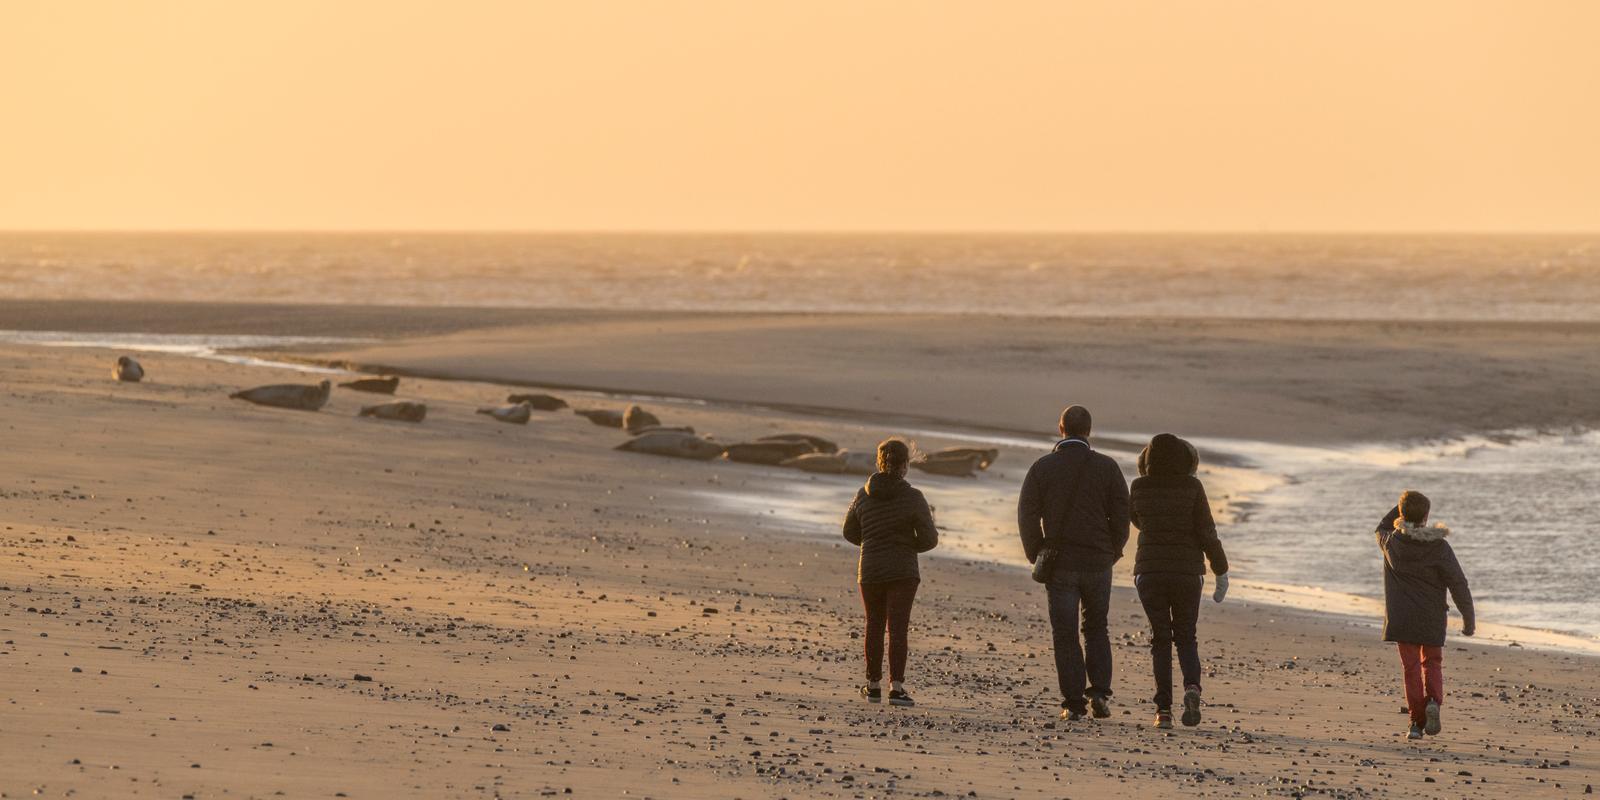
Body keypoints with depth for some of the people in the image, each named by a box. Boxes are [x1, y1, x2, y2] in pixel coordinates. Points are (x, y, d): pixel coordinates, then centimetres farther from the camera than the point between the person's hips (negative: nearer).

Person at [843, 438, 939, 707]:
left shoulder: (863, 495, -1)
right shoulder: (913, 498, -11)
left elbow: (850, 533, 9)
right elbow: (929, 539, -9)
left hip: (870, 571, 3)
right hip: (903, 572, -3)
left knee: (874, 626, 14)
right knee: (898, 627, -4)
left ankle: (873, 685, 18)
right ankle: (896, 687, -12)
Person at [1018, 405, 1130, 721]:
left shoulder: (1042, 468, -3)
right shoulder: (1107, 467, -2)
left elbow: (1027, 515, -4)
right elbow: (1122, 514, -2)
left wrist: (1038, 556, 7)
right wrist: (1112, 552, 11)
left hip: (1060, 564, -1)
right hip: (1098, 562, 1)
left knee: (1065, 635, 4)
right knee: (1096, 629, 17)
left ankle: (1073, 703, 0)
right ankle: (1100, 692, 3)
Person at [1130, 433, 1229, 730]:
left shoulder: (1139, 487, -1)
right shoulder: (1192, 487, -6)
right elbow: (1207, 533, -7)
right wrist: (1221, 572, 0)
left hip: (1150, 572, 1)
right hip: (1187, 572, -1)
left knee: (1160, 641, 8)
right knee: (1186, 639, 12)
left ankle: (1164, 710, -2)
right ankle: (1192, 688, -16)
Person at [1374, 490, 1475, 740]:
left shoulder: (1391, 542, -5)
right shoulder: (1439, 547, -11)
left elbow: (1382, 529, 23)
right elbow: (1458, 584, -11)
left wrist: (1402, 508, 15)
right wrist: (1469, 618, -4)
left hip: (1402, 617, 1)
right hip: (1432, 617, -1)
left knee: (1411, 668, 8)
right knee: (1432, 663, 16)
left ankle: (1417, 721, 1)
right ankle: (1433, 701, -11)